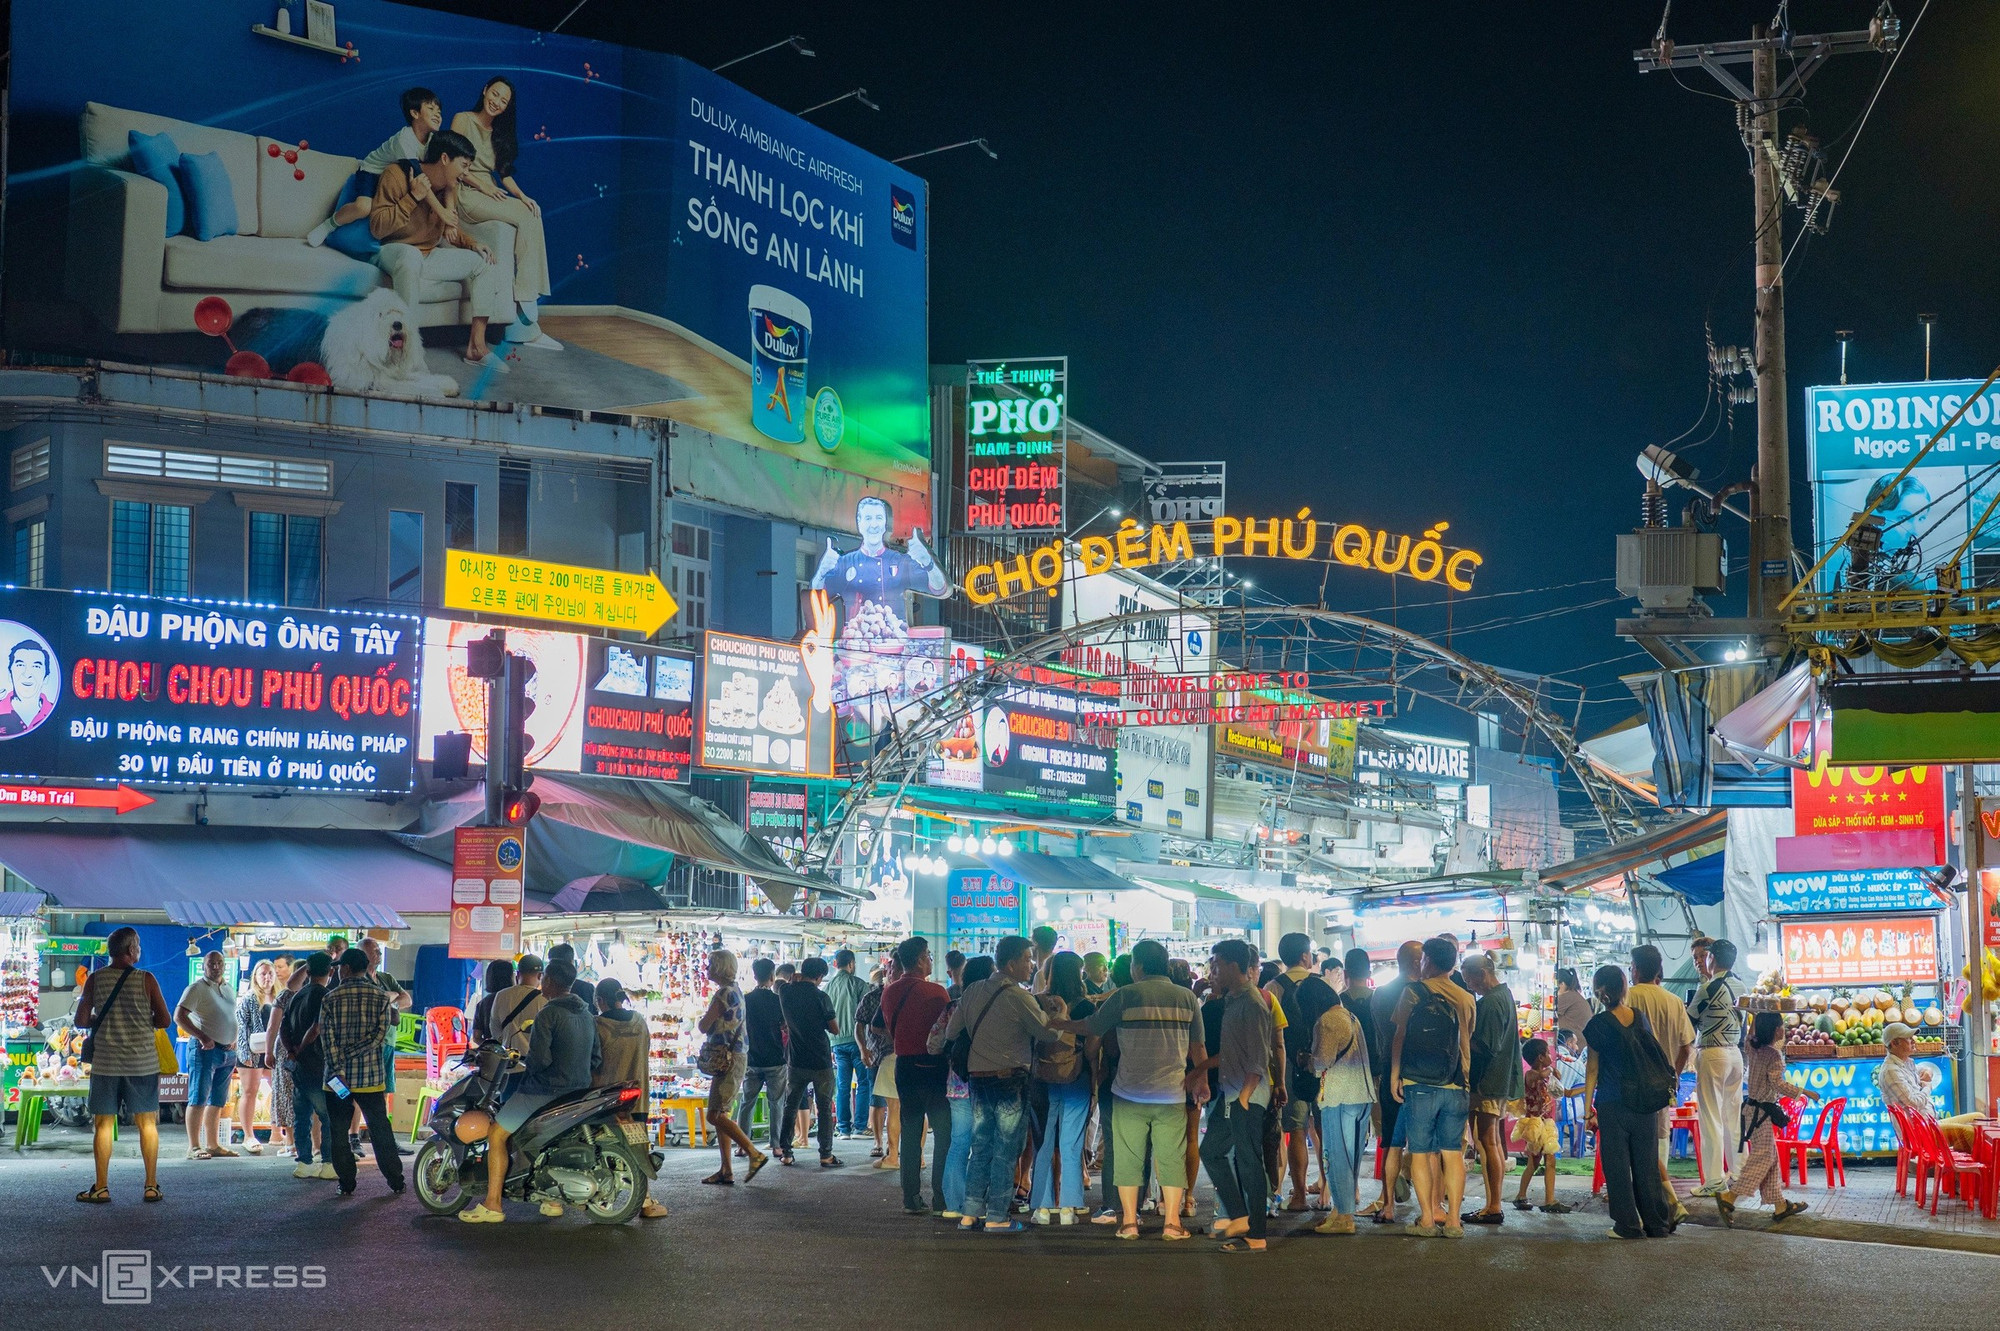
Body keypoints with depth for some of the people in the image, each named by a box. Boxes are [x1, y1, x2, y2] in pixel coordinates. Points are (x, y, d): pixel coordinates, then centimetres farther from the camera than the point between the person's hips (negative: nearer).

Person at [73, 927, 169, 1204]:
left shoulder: (95, 979, -2)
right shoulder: (146, 979, -6)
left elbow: (81, 1021, 0)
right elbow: (164, 1020, -3)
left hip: (105, 1063, 1)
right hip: (143, 1062, -1)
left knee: (103, 1124, 8)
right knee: (147, 1123, 7)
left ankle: (101, 1188, 8)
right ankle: (151, 1186, 8)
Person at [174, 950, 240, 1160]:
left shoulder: (230, 991, 18)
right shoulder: (196, 989, -5)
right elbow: (179, 1016, -13)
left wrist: (233, 1043, 11)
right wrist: (202, 1037, -19)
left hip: (228, 1051, 7)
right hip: (206, 1049, -7)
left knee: (217, 1102, 11)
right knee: (198, 1099, -9)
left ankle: (213, 1145, 17)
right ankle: (193, 1147, -10)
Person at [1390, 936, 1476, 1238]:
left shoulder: (1413, 992, -1)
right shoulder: (1465, 998, 8)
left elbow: (1400, 1036, 0)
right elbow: (1466, 1044, 16)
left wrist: (1394, 1075, 5)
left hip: (1419, 1084, -3)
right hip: (1455, 1086, 3)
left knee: (1421, 1153, 2)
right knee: (1452, 1153, 5)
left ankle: (1428, 1218, 0)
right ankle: (1453, 1220, 2)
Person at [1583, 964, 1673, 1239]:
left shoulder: (1599, 1024, -9)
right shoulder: (1640, 1018, 4)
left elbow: (1593, 1070, -5)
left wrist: (1588, 1110, 0)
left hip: (1612, 1103, -5)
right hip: (1643, 1103, 5)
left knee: (1617, 1164, 4)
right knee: (1646, 1162, 11)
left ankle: (1628, 1225, 5)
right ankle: (1657, 1224, 14)